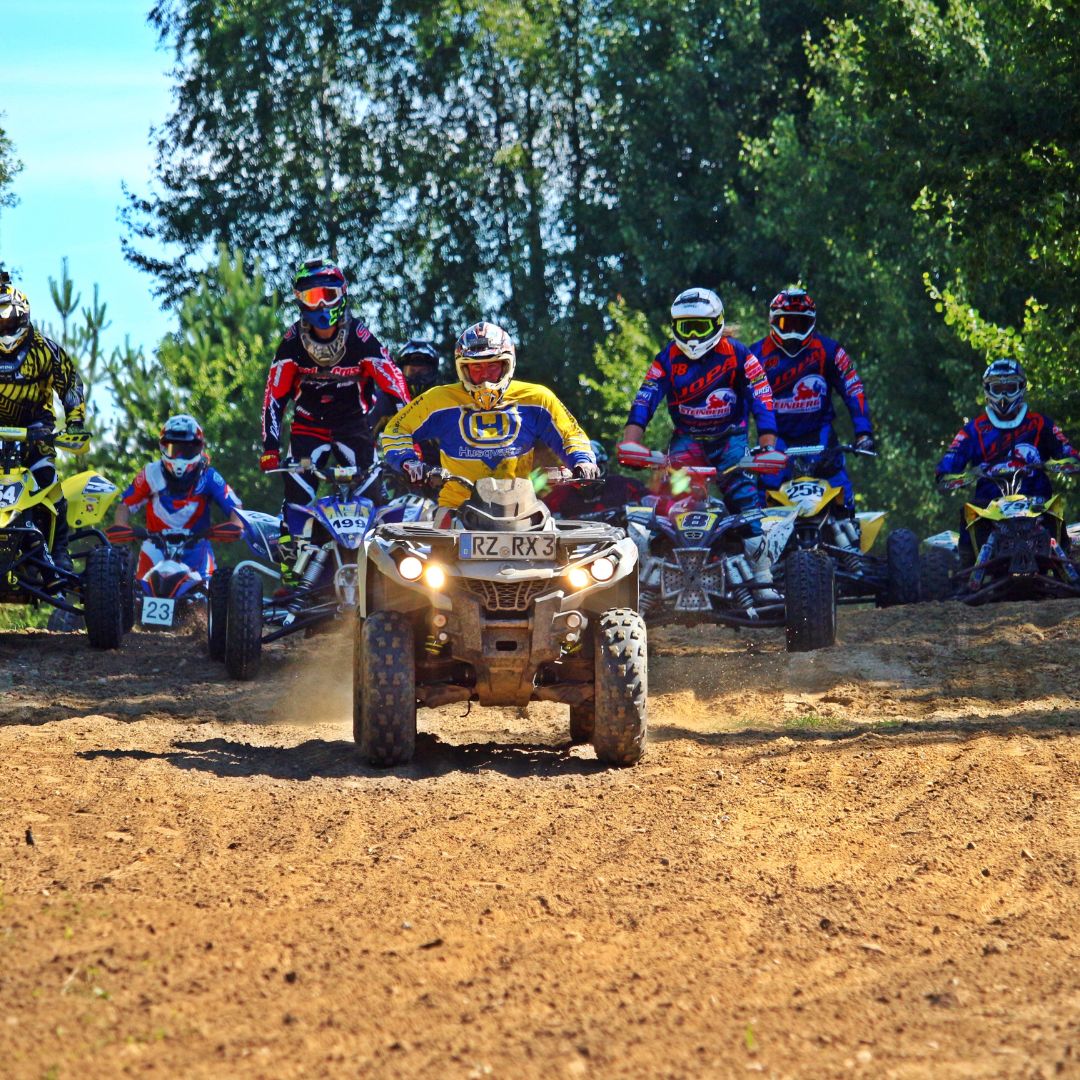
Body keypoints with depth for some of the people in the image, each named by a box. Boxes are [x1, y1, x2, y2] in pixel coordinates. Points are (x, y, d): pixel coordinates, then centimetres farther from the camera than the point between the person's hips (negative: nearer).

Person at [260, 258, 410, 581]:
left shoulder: (361, 339, -17)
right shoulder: (292, 343, -12)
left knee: (370, 491, -13)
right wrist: (270, 448, -18)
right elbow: (274, 396, -8)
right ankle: (290, 570, -7)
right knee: (297, 495, -13)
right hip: (309, 426, 1)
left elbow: (395, 389, -16)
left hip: (355, 424, -1)